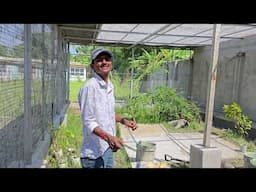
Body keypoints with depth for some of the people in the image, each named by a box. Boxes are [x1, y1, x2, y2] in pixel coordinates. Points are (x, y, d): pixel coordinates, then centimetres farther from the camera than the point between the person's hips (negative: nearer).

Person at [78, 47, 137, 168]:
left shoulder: (110, 86, 6)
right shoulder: (90, 87, -19)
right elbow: (88, 122, -21)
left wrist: (123, 120, 7)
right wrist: (108, 137, -33)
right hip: (94, 152, -8)